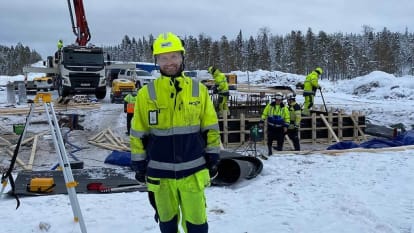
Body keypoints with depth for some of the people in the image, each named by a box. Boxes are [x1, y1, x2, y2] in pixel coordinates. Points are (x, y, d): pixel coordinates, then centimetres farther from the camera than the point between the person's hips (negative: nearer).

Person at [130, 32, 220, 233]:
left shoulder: (198, 90, 0)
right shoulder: (146, 93, -3)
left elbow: (211, 128, 5)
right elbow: (138, 133, 2)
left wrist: (213, 159, 4)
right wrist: (139, 165, 3)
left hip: (193, 170, 0)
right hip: (160, 173, 1)